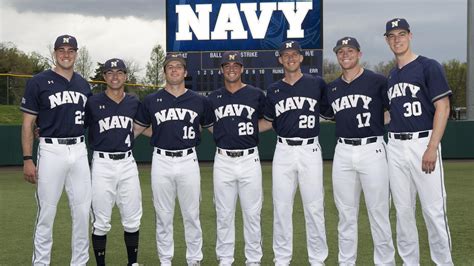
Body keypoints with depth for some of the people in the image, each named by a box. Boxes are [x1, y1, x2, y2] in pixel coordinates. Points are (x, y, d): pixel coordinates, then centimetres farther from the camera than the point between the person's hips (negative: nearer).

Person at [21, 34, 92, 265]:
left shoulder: (84, 85, 11)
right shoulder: (38, 82, -3)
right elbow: (28, 123, -3)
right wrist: (27, 159, -10)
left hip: (79, 151, 5)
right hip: (51, 151, -4)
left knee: (82, 211, 6)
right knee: (46, 212, -1)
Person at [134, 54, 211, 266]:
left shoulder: (199, 101, 5)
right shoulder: (151, 101, 4)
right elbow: (137, 128, 12)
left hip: (188, 161, 0)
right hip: (161, 161, 0)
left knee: (192, 215, 6)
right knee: (163, 215, 8)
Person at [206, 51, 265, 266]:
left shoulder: (256, 95, 2)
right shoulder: (213, 98, 8)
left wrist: (251, 131, 7)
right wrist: (225, 135, 9)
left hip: (250, 160, -2)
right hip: (223, 161, 2)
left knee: (252, 213, 3)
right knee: (224, 214, 7)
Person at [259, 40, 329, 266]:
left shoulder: (317, 84, 4)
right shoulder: (274, 90, 11)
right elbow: (268, 122, 17)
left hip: (310, 150, -2)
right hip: (283, 151, 2)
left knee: (314, 207, 1)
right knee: (281, 207, 5)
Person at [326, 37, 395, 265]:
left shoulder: (377, 81, -3)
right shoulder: (332, 88, 12)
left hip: (372, 150, -4)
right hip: (343, 152, 5)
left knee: (378, 212, -1)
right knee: (346, 213, 10)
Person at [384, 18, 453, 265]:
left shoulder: (429, 67, -3)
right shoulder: (391, 75, 16)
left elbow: (443, 108, -9)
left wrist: (432, 148, -16)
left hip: (423, 144, -6)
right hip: (395, 147, 6)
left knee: (433, 210, -6)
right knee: (403, 210, 9)